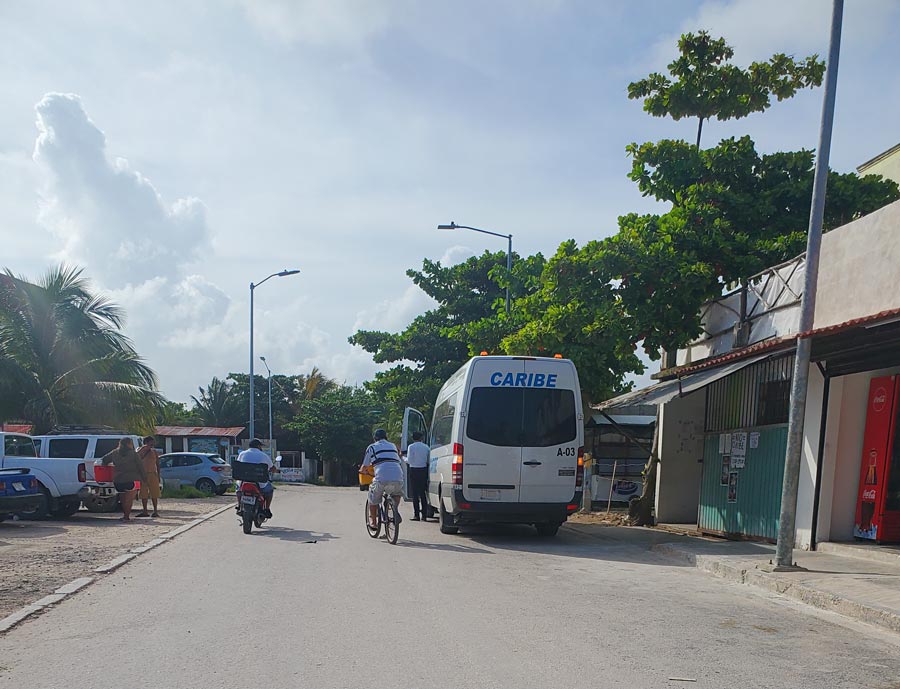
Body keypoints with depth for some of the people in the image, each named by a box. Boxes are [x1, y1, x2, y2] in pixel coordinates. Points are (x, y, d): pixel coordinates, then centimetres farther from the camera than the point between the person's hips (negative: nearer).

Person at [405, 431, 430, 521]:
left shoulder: (411, 446, -8)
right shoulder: (426, 447, 4)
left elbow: (409, 460, -11)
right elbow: (429, 460, 4)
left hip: (414, 471, -4)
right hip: (424, 470, 4)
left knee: (415, 493, 1)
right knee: (423, 493, 10)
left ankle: (416, 515, -2)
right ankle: (424, 515, 9)